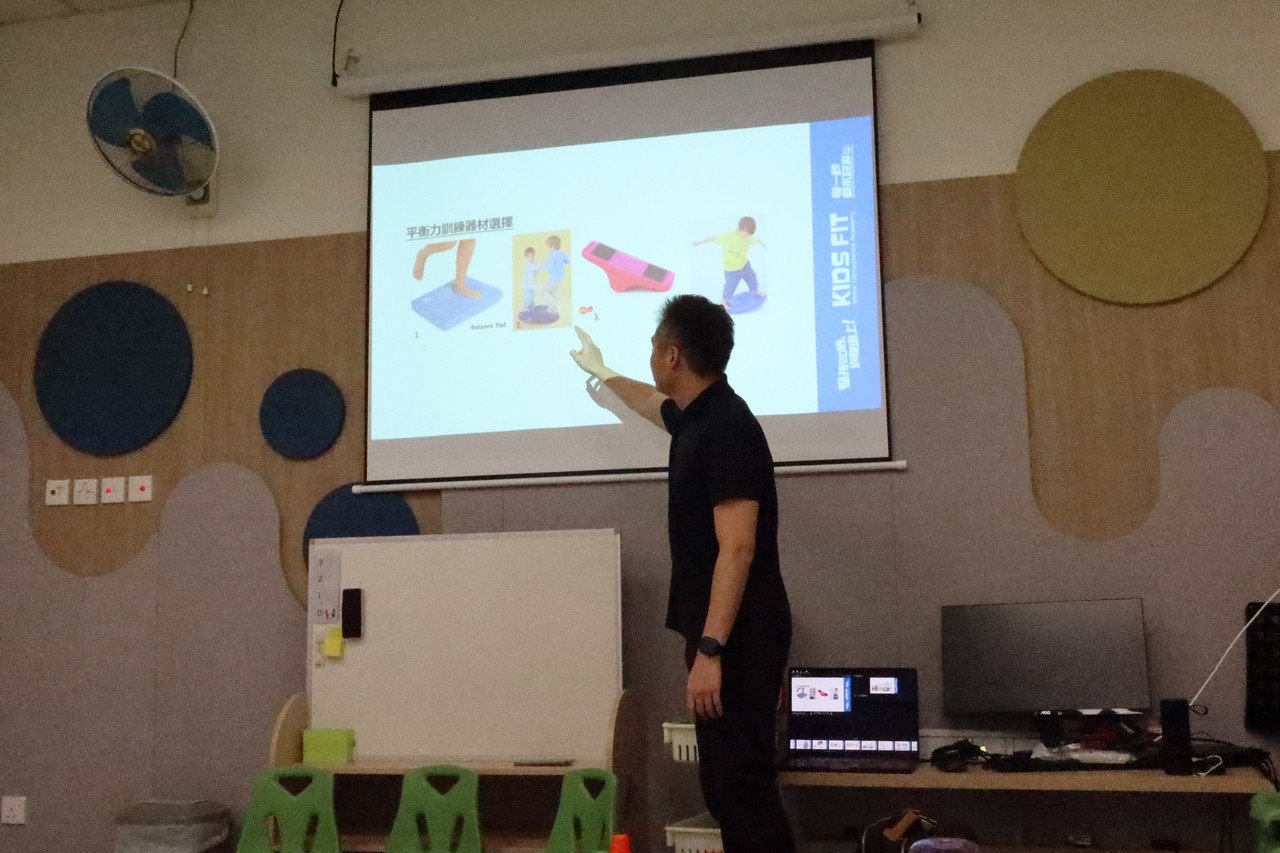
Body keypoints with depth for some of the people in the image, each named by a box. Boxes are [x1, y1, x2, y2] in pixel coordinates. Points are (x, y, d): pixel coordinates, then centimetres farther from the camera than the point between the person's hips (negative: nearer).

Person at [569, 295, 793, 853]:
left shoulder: (725, 429, -18)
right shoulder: (696, 417, 12)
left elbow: (737, 550, -24)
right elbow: (651, 403, 38)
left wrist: (709, 650, -27)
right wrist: (602, 374, 54)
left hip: (737, 638, -10)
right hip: (721, 634, 10)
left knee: (739, 781, -7)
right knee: (726, 779, 13)